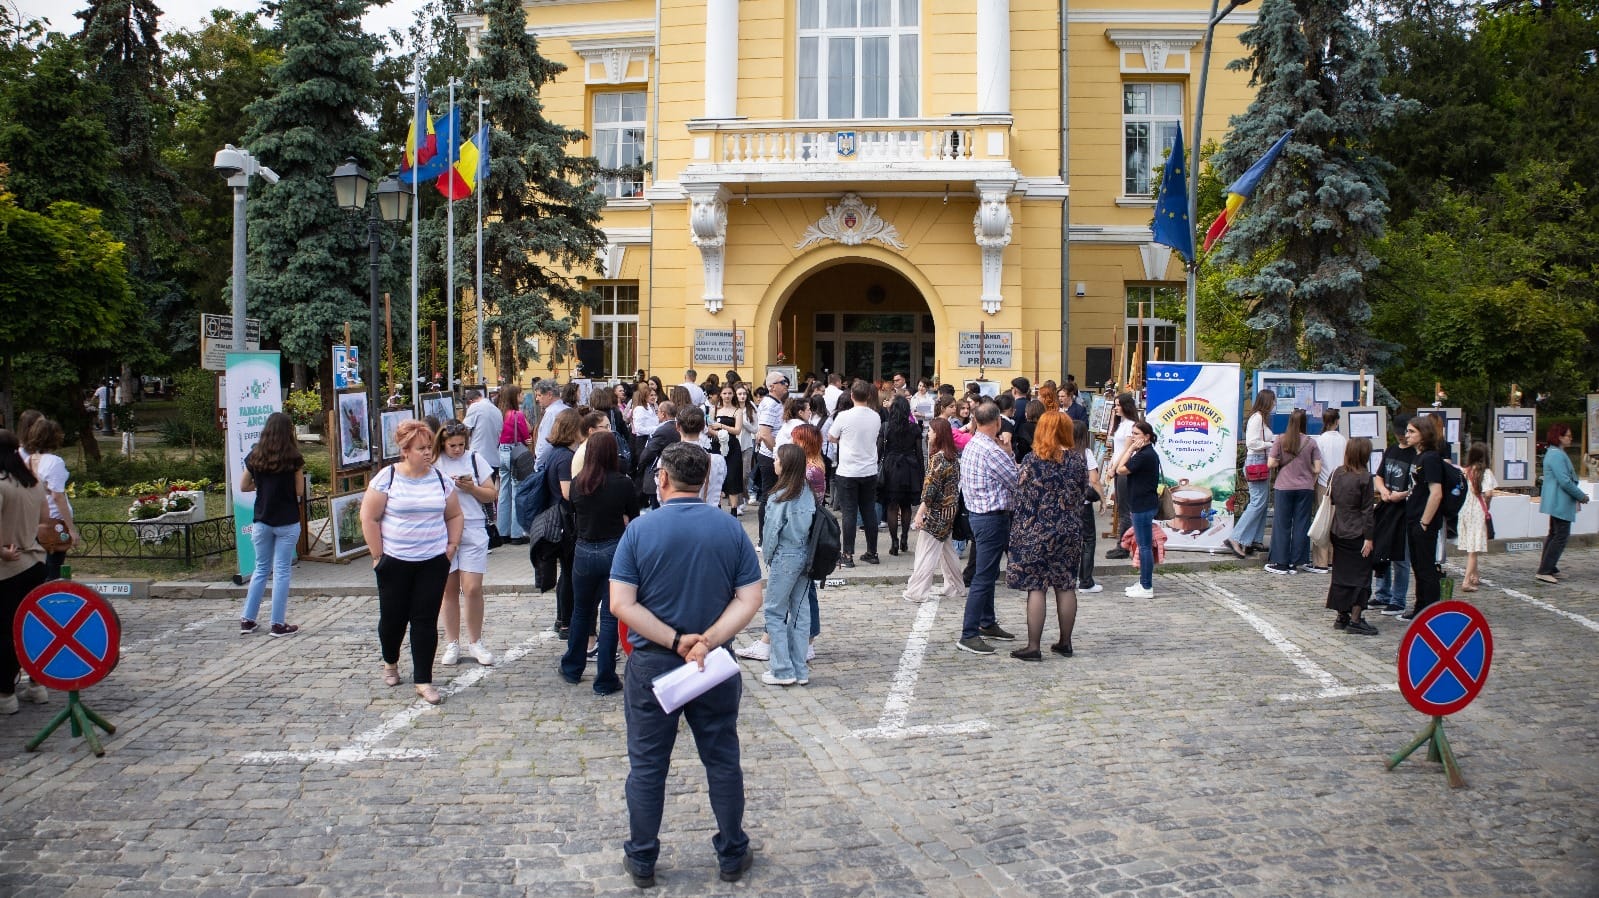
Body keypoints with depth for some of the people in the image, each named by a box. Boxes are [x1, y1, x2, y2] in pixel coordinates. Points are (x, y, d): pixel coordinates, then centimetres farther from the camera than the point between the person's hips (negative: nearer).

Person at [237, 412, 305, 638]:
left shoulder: (255, 457, 0)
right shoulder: (293, 459, -10)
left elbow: (243, 487, 9)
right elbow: (299, 491, -3)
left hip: (261, 521, 4)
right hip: (287, 522, -3)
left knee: (261, 569, 16)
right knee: (282, 571, 3)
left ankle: (247, 620, 18)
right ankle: (278, 624, 5)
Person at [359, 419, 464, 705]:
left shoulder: (440, 479, 4)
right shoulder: (387, 478, -7)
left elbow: (454, 515, 15)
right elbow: (369, 518, -5)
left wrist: (452, 546, 5)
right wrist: (378, 555, -7)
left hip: (434, 562, 2)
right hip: (395, 563, -2)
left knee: (426, 620, 1)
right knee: (393, 616, 10)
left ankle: (423, 681, 8)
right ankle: (390, 662, 39)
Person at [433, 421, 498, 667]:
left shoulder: (475, 459, 4)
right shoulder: (433, 462, 2)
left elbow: (491, 494, 7)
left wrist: (471, 488, -11)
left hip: (472, 530, 0)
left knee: (473, 589, -4)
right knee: (448, 589, 6)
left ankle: (475, 642, 11)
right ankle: (452, 644, 18)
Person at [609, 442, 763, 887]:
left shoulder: (641, 529, -9)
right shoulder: (731, 529, -4)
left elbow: (621, 604, -15)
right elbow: (749, 600, -9)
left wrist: (675, 642, -16)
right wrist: (708, 641, -17)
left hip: (652, 664, -1)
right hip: (716, 667, 2)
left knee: (647, 766, 11)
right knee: (722, 761, 14)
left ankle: (641, 860, 22)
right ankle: (732, 855, 25)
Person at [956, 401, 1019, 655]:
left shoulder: (971, 446, 9)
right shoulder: (992, 451, -21)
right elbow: (1018, 482, -15)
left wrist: (1005, 454, 3)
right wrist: (1009, 453, -3)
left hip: (977, 512, 10)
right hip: (993, 517, -10)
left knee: (988, 573, 21)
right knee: (983, 577, -7)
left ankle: (987, 623, 33)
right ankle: (968, 635, -5)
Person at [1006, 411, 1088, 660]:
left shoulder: (1032, 460, -11)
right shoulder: (1078, 460, 1)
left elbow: (1022, 497, -10)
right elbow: (1083, 494, 9)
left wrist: (1018, 530, -2)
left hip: (1037, 531, -4)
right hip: (1069, 532, 4)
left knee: (1036, 587, -1)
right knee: (1066, 587, 11)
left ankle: (1033, 647, 0)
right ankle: (1065, 643, 21)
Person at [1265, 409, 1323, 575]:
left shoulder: (1280, 440, -6)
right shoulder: (1311, 443, -3)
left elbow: (1270, 464, -10)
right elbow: (1317, 469, -4)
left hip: (1284, 487, -1)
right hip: (1305, 488, 1)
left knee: (1282, 524, 6)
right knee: (1301, 524, 7)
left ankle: (1281, 563, 8)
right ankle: (1295, 563, 10)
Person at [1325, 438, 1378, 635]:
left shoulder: (1337, 473, 4)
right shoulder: (1364, 477, -13)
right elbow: (1367, 510, -12)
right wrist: (1368, 537, -10)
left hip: (1338, 533, 6)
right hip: (1357, 535, -6)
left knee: (1341, 573, 12)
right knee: (1361, 575, 0)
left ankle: (1342, 616, 18)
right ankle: (1355, 620, -3)